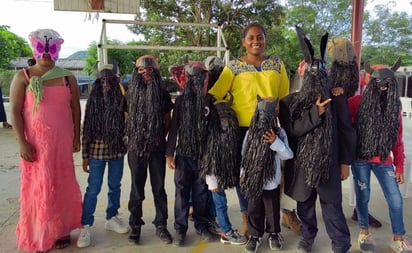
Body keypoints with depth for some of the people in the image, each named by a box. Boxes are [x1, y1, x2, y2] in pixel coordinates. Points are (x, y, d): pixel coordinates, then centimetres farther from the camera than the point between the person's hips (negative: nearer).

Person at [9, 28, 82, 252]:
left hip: (62, 141, 2)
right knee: (37, 186, 5)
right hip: (35, 142, -2)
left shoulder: (68, 77, 5)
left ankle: (61, 230, 24)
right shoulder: (23, 77, -1)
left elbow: (75, 108, 8)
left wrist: (77, 137, 5)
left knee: (62, 184, 9)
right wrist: (22, 142, -12)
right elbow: (15, 111, -5)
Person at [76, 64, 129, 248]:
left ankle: (112, 218, 30)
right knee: (93, 189, 1)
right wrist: (85, 155, -3)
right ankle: (85, 226, 10)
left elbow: (126, 126, 6)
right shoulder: (93, 101, -2)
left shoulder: (121, 101, 1)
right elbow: (86, 130, -1)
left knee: (115, 187, 13)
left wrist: (126, 148, 1)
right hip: (97, 151, -2)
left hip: (117, 151, 2)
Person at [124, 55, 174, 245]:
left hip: (157, 147, 0)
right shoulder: (130, 94, 2)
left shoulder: (163, 94, 1)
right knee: (136, 188, 8)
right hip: (135, 147, 0)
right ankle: (135, 226, 20)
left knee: (158, 187, 6)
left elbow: (167, 121, 8)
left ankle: (161, 225, 17)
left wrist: (161, 138, 6)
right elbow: (127, 120, 10)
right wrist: (131, 138, 6)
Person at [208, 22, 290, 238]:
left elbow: (284, 96, 10)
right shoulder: (234, 66, 0)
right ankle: (246, 215, 26)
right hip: (243, 127, -1)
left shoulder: (276, 63, 8)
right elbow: (216, 92, -7)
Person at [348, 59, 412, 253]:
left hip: (383, 160, 3)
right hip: (360, 158, -2)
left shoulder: (394, 107, 3)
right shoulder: (358, 102, -8)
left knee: (396, 199, 3)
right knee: (363, 196, 7)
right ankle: (364, 233, 26)